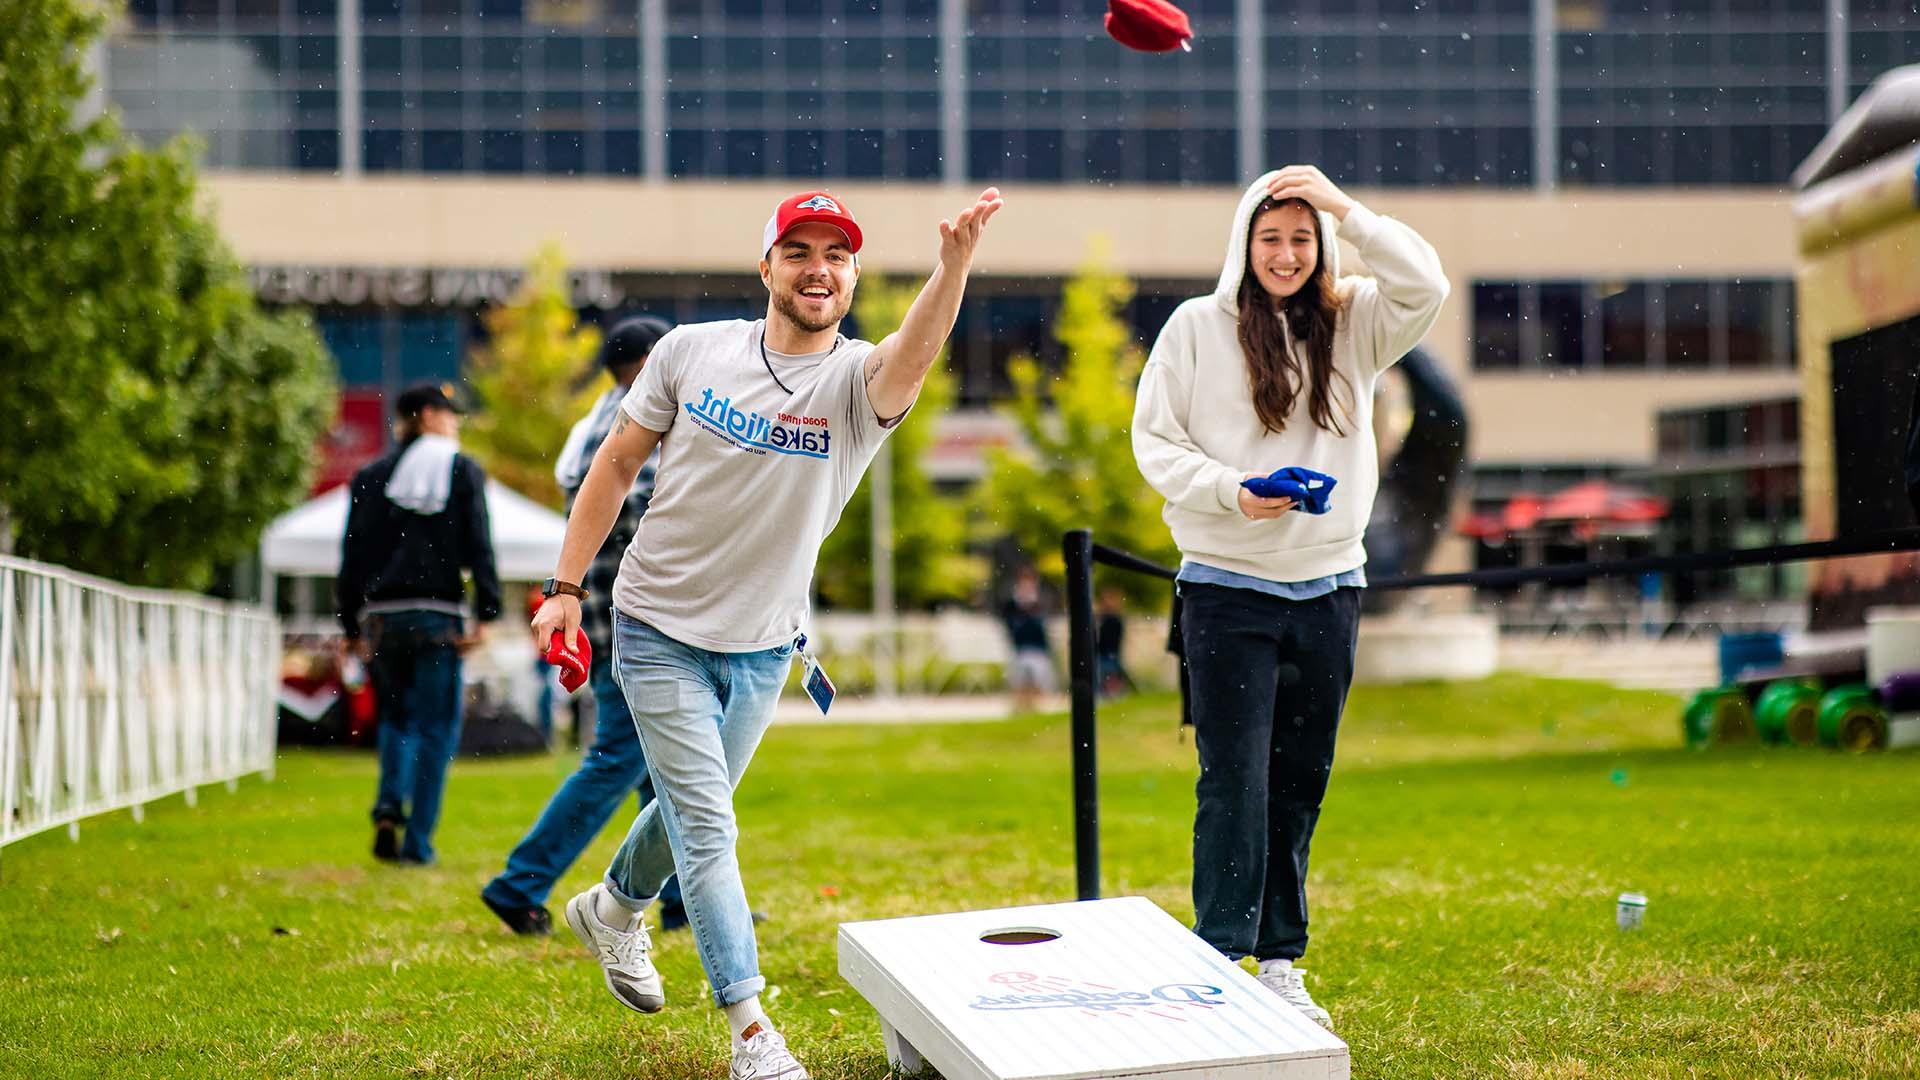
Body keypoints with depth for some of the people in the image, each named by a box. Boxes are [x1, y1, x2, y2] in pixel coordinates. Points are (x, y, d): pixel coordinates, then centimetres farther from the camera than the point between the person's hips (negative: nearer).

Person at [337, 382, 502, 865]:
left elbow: (353, 555, 8)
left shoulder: (370, 477, 10)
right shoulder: (464, 472, 3)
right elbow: (479, 548, -5)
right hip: (439, 616, -3)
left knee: (396, 718, 19)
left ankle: (389, 808, -4)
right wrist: (487, 613, -5)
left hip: (382, 617, 3)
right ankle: (417, 842, -1)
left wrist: (352, 626, 12)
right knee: (436, 730, 3)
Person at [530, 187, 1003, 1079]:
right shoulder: (693, 351, -9)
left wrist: (955, 264, -59)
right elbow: (615, 466, 1)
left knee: (694, 810, 22)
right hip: (660, 632, -2)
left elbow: (912, 358, -39)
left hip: (763, 648, 2)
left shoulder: (859, 380, -14)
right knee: (706, 828, -9)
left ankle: (612, 910, 52)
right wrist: (567, 587, -4)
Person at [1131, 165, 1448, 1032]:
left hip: (1327, 586, 3)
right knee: (1235, 782, -6)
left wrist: (1344, 208, -14)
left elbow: (1427, 285, -10)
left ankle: (1281, 967, 19)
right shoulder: (1197, 326, -1)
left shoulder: (1352, 325, 6)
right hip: (1227, 586, -3)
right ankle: (1219, 965, -1)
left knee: (1300, 785, 10)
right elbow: (1153, 439, -1)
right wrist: (1229, 493, -16)